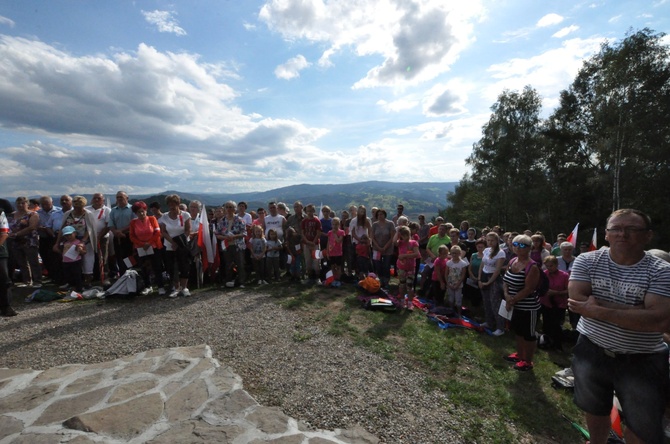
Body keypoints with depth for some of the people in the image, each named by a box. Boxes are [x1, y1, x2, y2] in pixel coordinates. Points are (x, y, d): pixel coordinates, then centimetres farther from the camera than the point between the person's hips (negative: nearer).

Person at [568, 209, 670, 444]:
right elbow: (577, 300, -19)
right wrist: (636, 309, -21)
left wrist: (599, 311, -27)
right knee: (595, 410, 25)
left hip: (641, 361, -1)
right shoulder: (587, 261, -9)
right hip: (592, 351, 2)